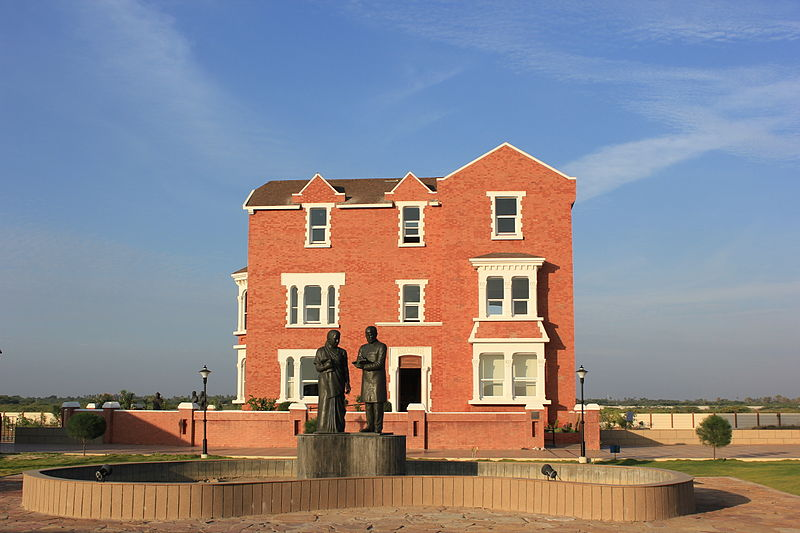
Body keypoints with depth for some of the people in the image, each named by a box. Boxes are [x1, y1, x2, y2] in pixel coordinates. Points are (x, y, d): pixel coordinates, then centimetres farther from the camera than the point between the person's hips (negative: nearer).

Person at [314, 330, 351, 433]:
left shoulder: (342, 352, 8)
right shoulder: (321, 351, 3)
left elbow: (345, 369, 8)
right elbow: (317, 367, 1)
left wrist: (347, 384, 0)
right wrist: (326, 366, -19)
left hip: (338, 383, 2)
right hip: (326, 382, -2)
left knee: (339, 406, -2)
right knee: (325, 406, -6)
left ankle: (338, 430, 1)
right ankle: (323, 432, -3)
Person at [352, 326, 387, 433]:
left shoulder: (381, 347, -5)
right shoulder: (363, 348, 15)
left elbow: (379, 364, -14)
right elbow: (357, 363, 5)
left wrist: (364, 366, -13)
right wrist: (365, 362, -16)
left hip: (378, 379, -6)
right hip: (366, 379, 6)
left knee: (377, 403, -8)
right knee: (368, 403, 4)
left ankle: (378, 427, -7)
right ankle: (370, 426, 7)